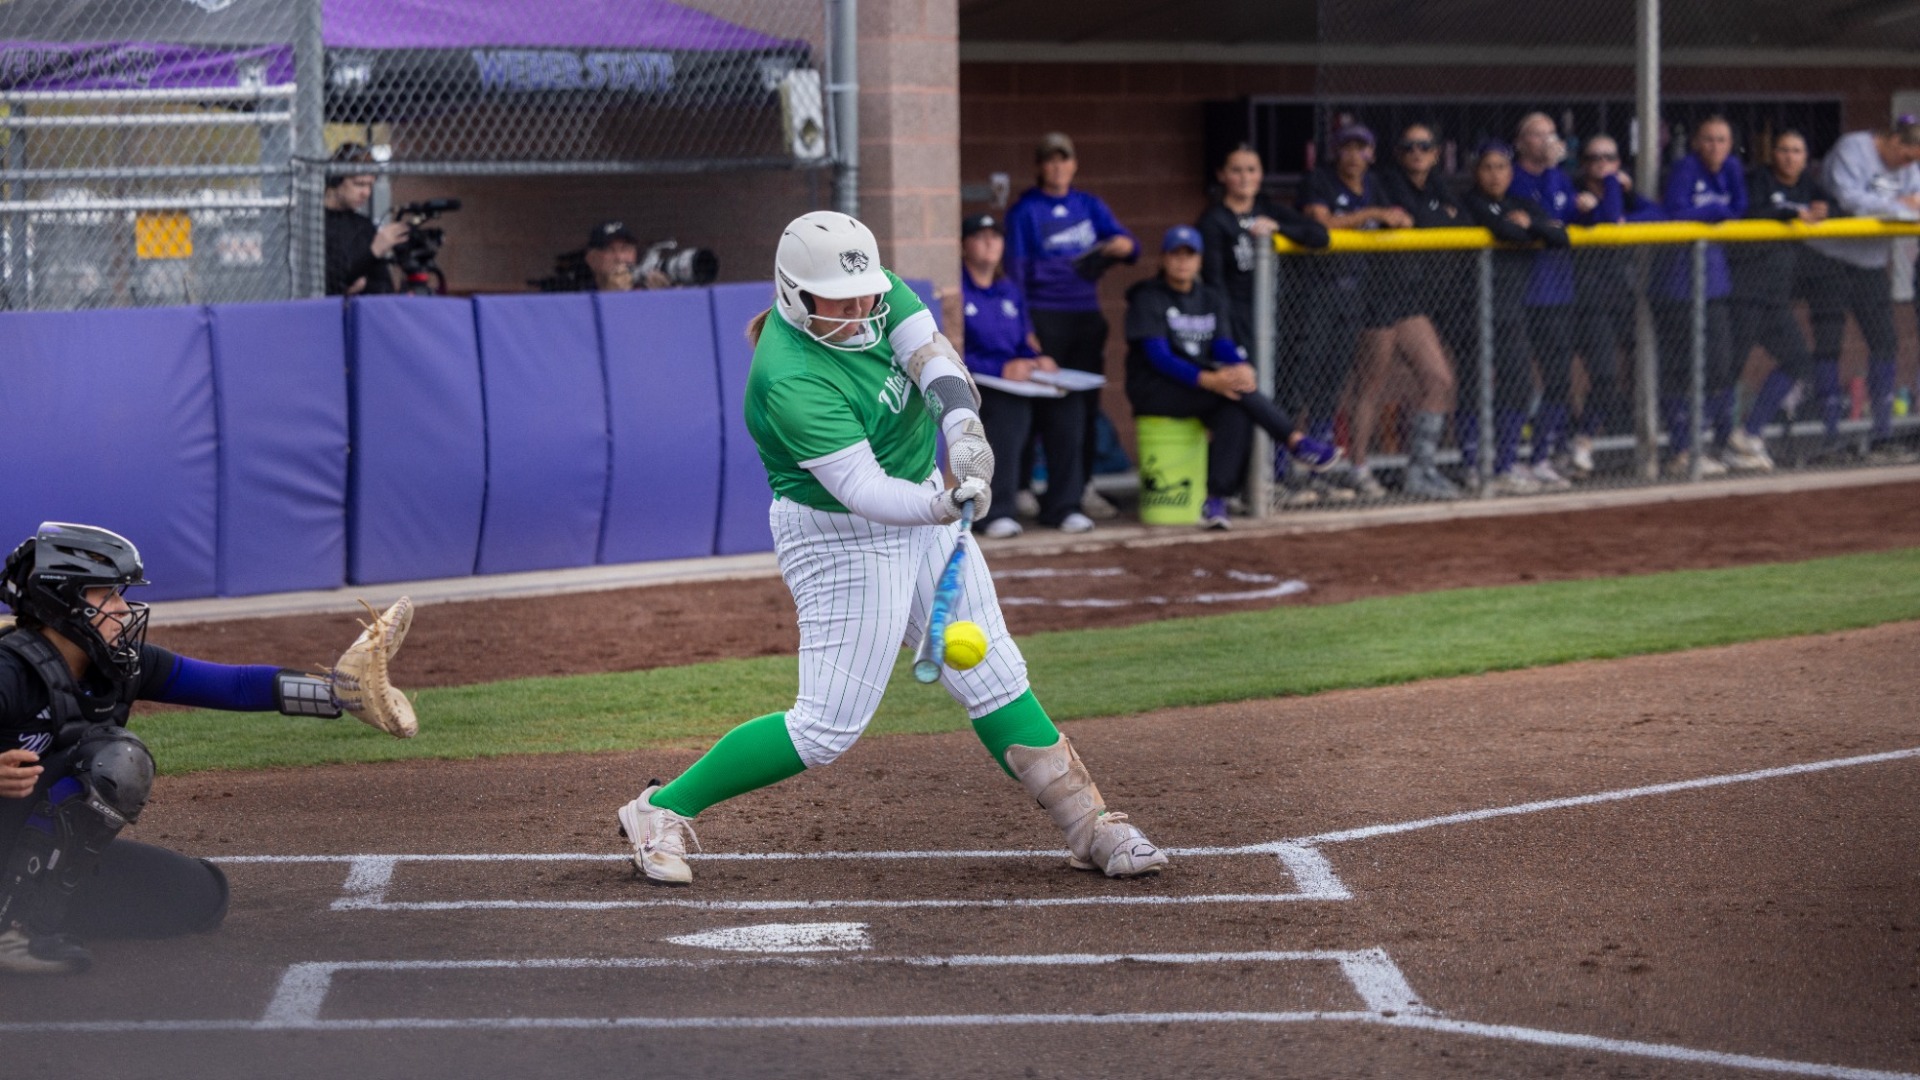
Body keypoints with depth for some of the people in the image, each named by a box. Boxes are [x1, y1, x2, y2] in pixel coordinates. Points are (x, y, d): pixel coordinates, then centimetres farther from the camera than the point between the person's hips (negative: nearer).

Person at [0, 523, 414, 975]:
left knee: (203, 894, 7)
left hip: (59, 859, 8)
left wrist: (336, 692, -4)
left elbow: (232, 685, 3)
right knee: (114, 762, -25)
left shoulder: (121, 664, 1)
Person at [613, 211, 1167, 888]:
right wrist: (944, 508, -52)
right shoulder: (793, 381, -30)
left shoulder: (868, 291, -8)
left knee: (994, 678, 10)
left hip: (923, 507, 8)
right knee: (829, 726, -7)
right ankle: (661, 812, 4)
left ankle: (1089, 827, 17)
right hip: (841, 537, -8)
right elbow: (863, 491, -35)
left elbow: (933, 357, -18)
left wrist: (962, 427, -37)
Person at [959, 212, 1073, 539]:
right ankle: (993, 512, -34)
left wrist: (1039, 359, 2)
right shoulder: (956, 291, -3)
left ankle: (1061, 506, -13)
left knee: (1069, 402, -20)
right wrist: (1000, 370, -19)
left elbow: (1028, 340, 26)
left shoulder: (1009, 291, 22)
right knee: (1010, 406, -38)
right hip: (972, 386, -7)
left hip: (1018, 380, 7)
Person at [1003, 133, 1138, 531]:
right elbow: (1016, 270, -1)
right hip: (1046, 315, -5)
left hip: (1087, 315, 5)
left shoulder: (1089, 206, 12)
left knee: (1087, 405, 9)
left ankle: (1081, 487, 23)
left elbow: (1124, 240, 5)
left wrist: (1124, 245, -20)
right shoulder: (1025, 211, 0)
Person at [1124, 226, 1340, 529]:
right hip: (1154, 391, -6)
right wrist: (1208, 380, -31)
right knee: (1232, 383, -30)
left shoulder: (1213, 300, 16)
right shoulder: (1148, 299, -4)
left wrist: (1242, 367, -23)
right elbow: (1158, 356, -17)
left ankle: (1216, 502, -33)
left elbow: (1224, 346, 2)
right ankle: (1298, 443, -32)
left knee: (1237, 414, -29)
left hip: (1200, 391, 6)